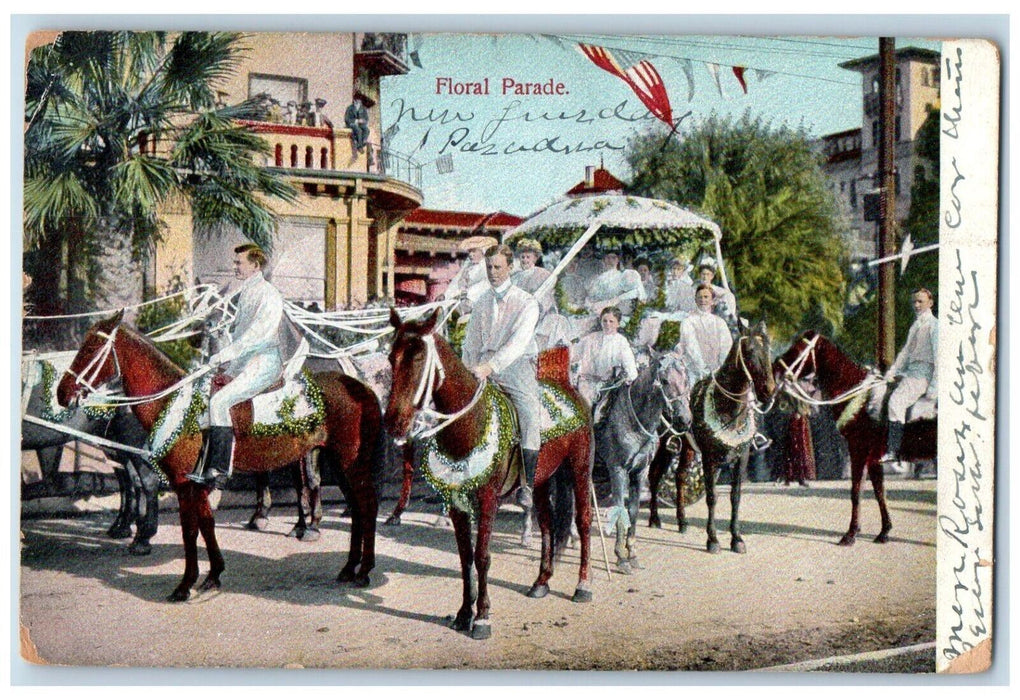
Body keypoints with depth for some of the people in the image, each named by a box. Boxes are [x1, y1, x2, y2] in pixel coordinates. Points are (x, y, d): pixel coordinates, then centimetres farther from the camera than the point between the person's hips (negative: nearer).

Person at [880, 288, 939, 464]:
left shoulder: (934, 325, -5)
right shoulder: (915, 325, 21)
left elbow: (938, 357, -11)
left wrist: (934, 387, -18)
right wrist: (892, 372, 8)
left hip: (924, 372, -9)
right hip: (910, 370, 9)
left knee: (896, 401, -26)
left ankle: (893, 452, -26)